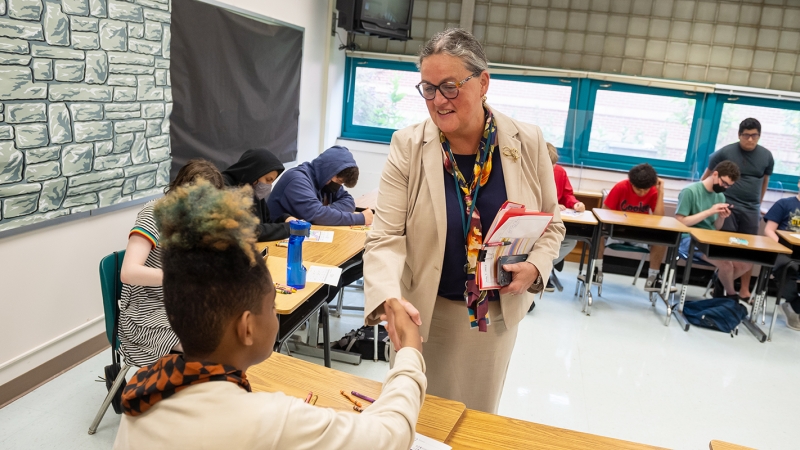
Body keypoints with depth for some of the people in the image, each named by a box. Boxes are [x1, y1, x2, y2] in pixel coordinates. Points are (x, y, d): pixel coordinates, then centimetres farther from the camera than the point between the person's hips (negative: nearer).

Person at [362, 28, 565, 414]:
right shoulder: (408, 146, -14)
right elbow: (385, 236, -17)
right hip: (422, 311, -1)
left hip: (498, 313, 2)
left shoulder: (528, 143, -9)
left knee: (477, 414, 22)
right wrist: (389, 297, -34)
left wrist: (534, 267, -17)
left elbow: (550, 225, 3)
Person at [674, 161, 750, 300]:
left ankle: (719, 285, 20)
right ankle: (732, 295, 6)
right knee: (726, 264, -26)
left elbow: (716, 228, 16)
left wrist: (722, 217, -7)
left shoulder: (720, 197, 11)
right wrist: (709, 211, -18)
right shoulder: (690, 191, -11)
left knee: (746, 264, -7)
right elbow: (679, 222, -16)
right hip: (690, 239, -7)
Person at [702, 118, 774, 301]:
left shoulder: (767, 156, 5)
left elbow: (765, 181, 19)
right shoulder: (725, 152, -5)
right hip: (727, 205, -3)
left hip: (751, 210, 3)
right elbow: (708, 174, 6)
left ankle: (744, 290, 16)